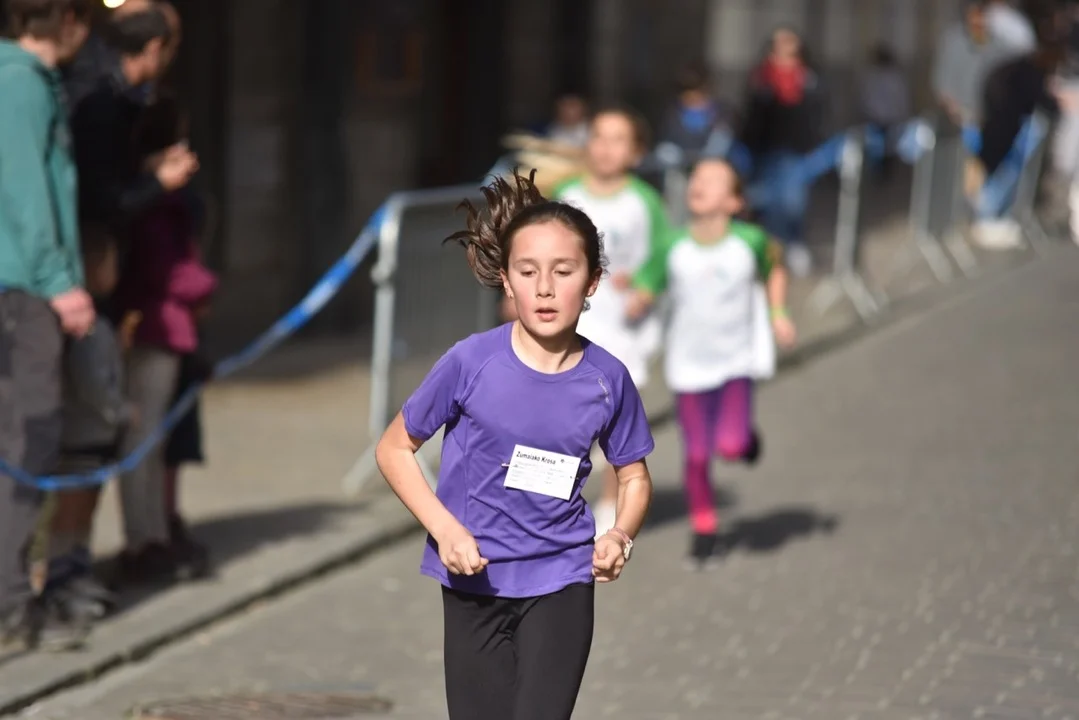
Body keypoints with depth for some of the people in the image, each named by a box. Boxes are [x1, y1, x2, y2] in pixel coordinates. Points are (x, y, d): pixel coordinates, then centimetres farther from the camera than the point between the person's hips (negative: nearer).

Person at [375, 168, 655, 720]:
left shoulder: (606, 379, -8)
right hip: (476, 582, 0)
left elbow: (634, 476, 8)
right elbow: (394, 449, -3)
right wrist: (444, 528, -16)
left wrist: (620, 535, -13)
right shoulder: (472, 362, -13)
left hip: (560, 583, 0)